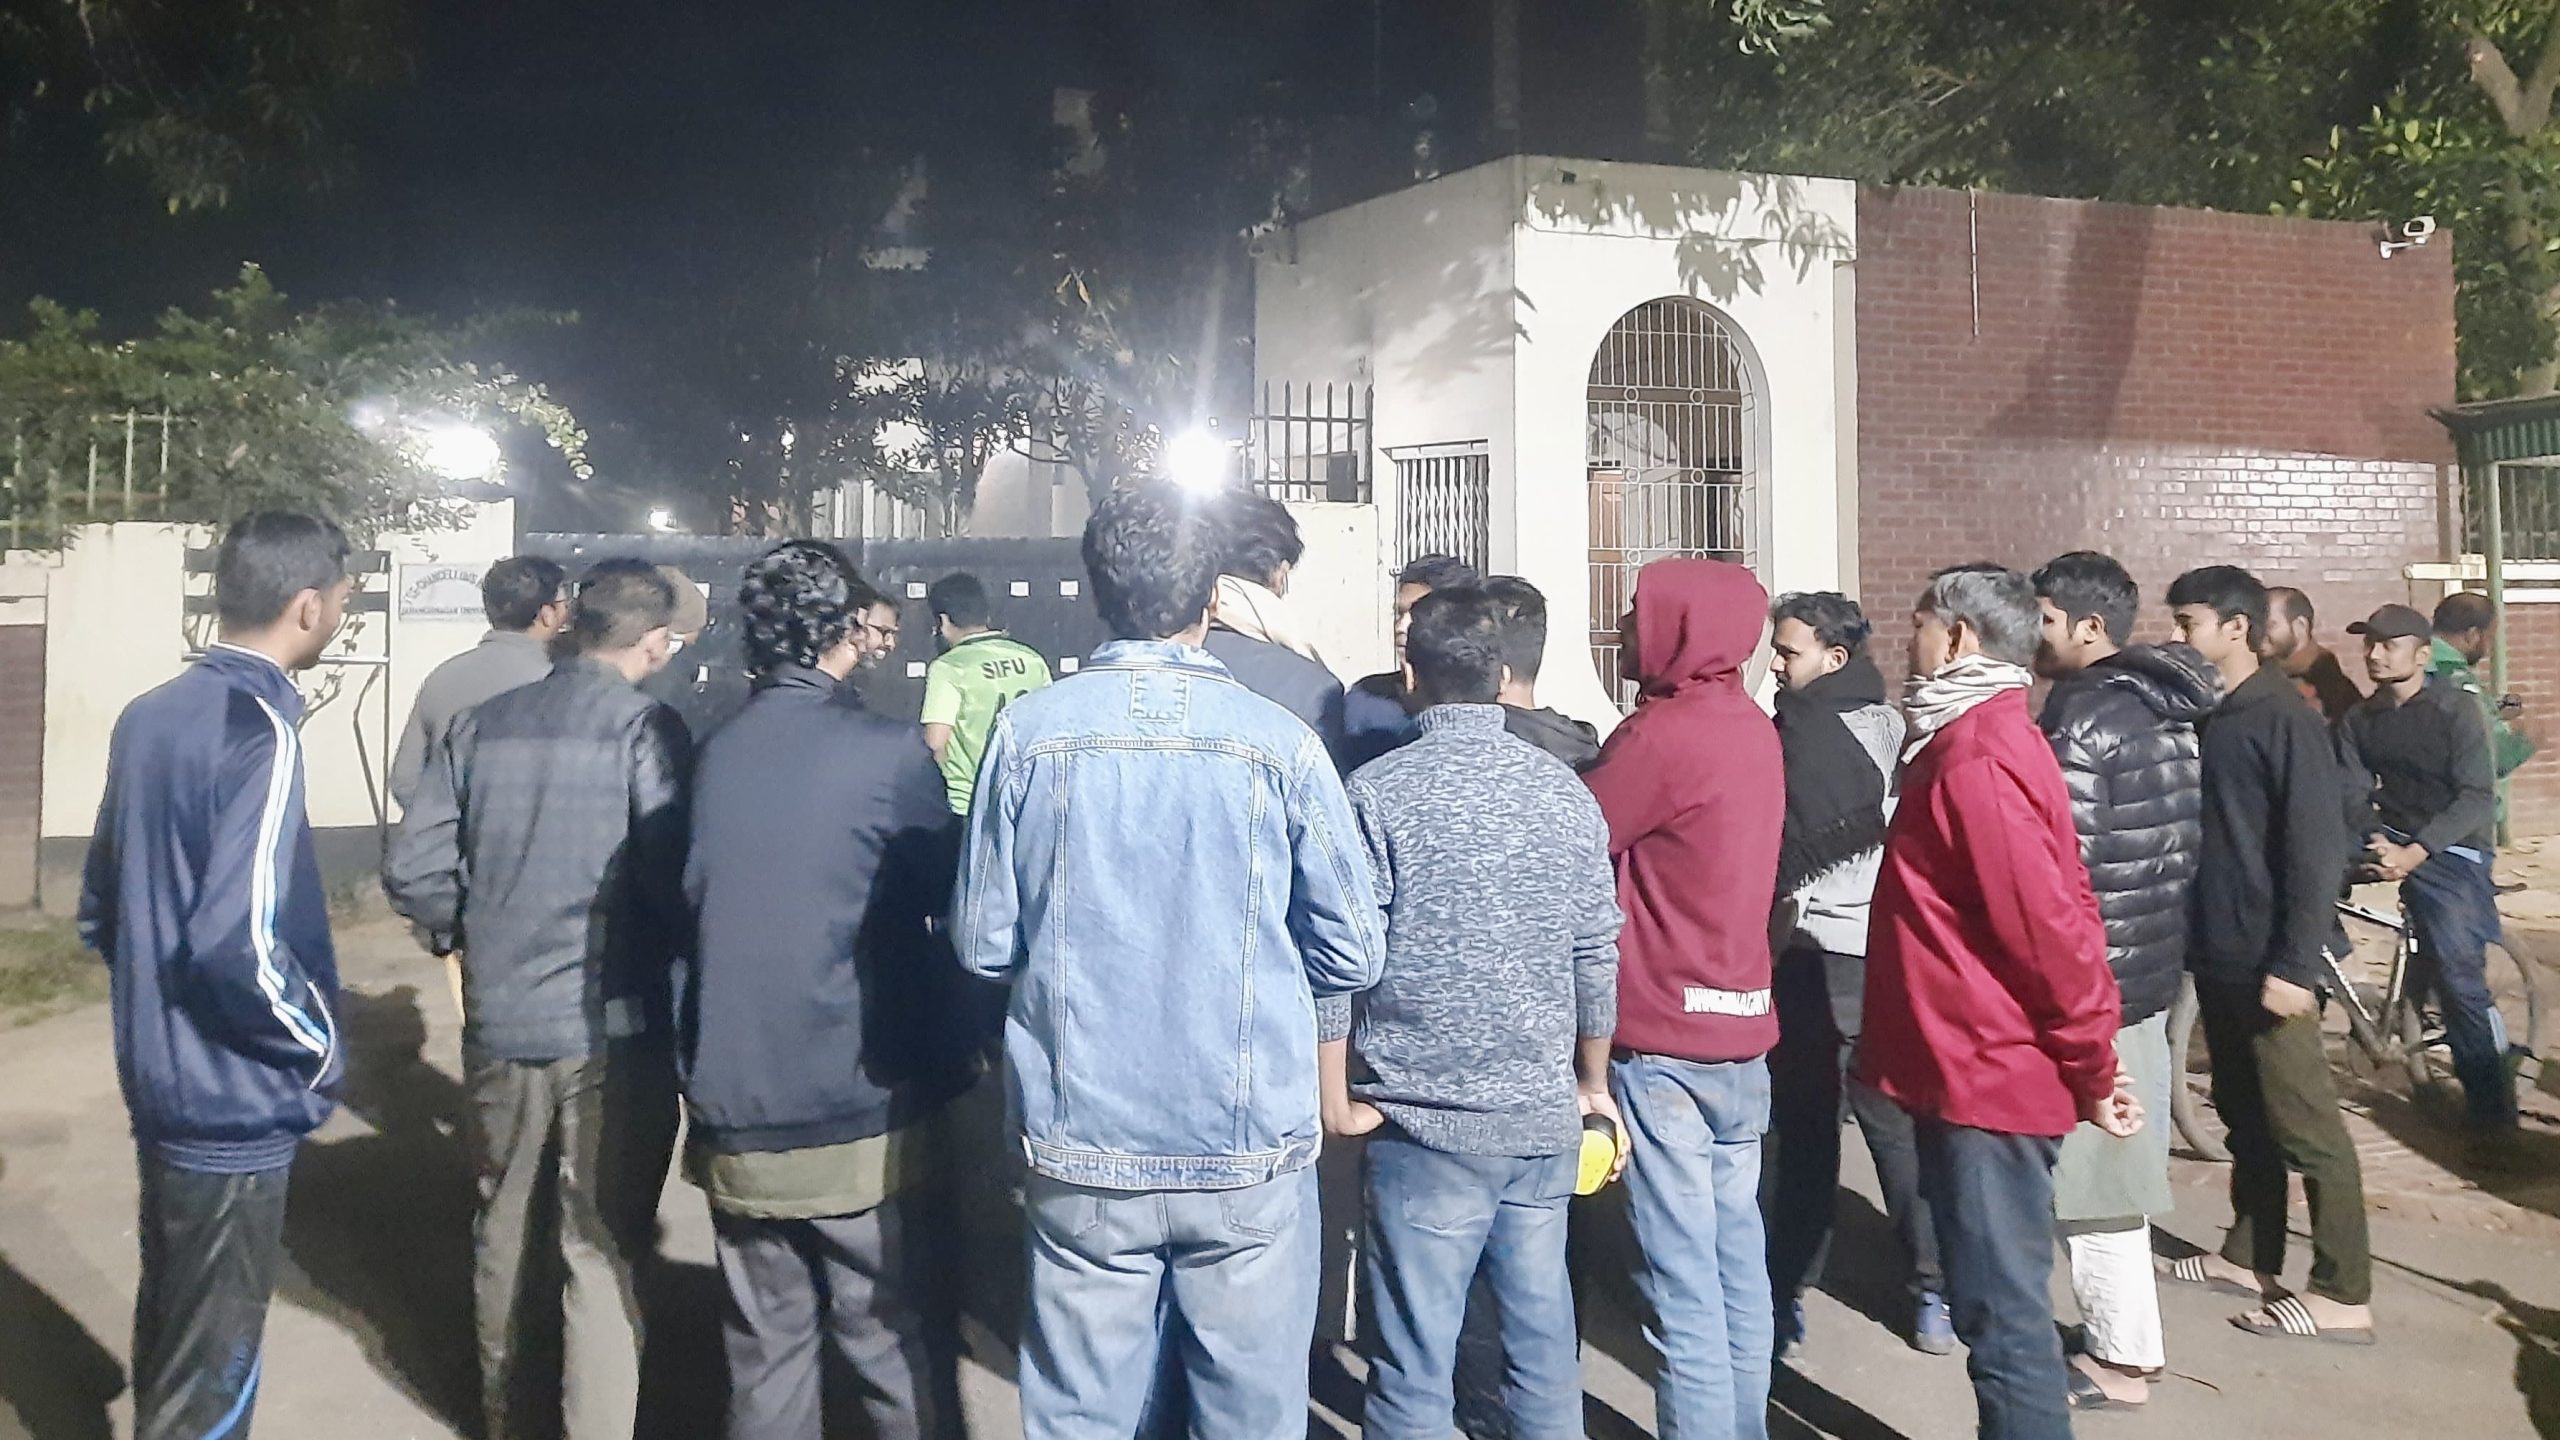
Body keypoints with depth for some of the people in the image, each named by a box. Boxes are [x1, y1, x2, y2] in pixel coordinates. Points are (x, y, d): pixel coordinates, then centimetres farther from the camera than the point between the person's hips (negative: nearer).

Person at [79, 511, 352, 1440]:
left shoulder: (147, 718, 6)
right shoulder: (260, 732, -21)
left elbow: (99, 909, 14)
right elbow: (239, 940, -29)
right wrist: (320, 1049, -15)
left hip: (157, 1083, 9)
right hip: (234, 1102, -8)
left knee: (168, 1321, 24)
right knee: (209, 1364, 6)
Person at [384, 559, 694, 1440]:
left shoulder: (482, 725, 2)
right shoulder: (645, 729, -12)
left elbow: (412, 873, 1)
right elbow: (675, 882, -19)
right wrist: (672, 957, 1)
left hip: (499, 1023, 5)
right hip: (613, 1027, -5)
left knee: (503, 1228, 22)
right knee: (603, 1253, 5)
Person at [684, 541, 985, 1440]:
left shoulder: (711, 758, 3)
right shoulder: (888, 754, -10)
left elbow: (686, 906, 10)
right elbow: (950, 908, -3)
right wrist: (960, 1050, 12)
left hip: (735, 1129, 5)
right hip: (867, 1124, -4)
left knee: (765, 1360, 15)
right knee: (905, 1365, 6)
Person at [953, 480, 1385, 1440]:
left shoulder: (1028, 732, -6)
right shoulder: (1280, 742, -7)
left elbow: (984, 944, 0)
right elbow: (1353, 959, -2)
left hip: (1081, 1156, 1)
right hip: (1252, 1152, -1)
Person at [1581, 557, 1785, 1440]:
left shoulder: (1663, 732, -14)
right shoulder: (1751, 727, 11)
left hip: (1666, 1037, -8)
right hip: (1743, 1024, 8)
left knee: (1683, 1283, -3)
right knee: (1738, 1262, 14)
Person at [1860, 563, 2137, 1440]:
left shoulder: (1975, 763, -19)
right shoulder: (1986, 744, 13)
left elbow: (2048, 927, -23)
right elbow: (2056, 911, 16)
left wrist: (2093, 1071, -13)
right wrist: (2087, 1064, 16)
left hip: (1987, 1078, -10)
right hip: (1981, 1070, 10)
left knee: (2003, 1315, -1)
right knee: (1999, 1304, 18)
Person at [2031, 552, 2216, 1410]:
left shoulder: (2081, 714, -17)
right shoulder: (2164, 709, 10)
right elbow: (2173, 845, 15)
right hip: (2149, 962, 9)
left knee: (2087, 1170, 0)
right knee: (2114, 1163, 17)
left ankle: (2121, 1358, 9)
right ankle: (2122, 1332, 26)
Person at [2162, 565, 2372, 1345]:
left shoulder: (2285, 719, -14)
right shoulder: (2202, 715, 9)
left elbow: (2317, 850, -17)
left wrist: (2296, 965, -20)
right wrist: (2189, 935, 12)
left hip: (2267, 962, -8)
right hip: (2216, 955, 8)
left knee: (2305, 1125, -1)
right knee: (2243, 1113, 17)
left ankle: (2344, 1294, 7)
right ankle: (2249, 1255, 29)